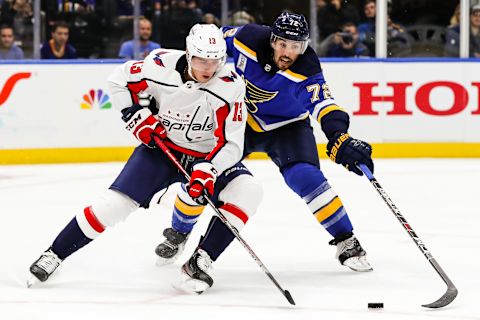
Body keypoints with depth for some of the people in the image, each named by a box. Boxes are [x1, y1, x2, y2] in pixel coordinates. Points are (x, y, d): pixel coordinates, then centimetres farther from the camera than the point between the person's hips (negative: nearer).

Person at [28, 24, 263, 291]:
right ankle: (55, 254, 1)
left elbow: (231, 143, -23)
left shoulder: (231, 86, -23)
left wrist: (207, 170, -37)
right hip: (161, 146, 0)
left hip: (208, 156, 1)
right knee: (116, 202, -14)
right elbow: (119, 80, -2)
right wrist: (136, 115, -12)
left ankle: (201, 260, -17)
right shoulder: (162, 65, -21)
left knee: (248, 190, -24)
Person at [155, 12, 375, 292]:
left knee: (306, 177, -25)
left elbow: (325, 108, -42)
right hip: (240, 119, 2)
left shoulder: (306, 72, -30)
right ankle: (178, 233, 21)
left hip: (286, 126, -2)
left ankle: (347, 243, -11)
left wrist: (341, 140, -59)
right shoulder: (248, 39, -24)